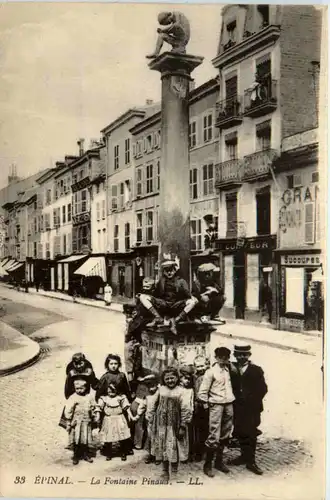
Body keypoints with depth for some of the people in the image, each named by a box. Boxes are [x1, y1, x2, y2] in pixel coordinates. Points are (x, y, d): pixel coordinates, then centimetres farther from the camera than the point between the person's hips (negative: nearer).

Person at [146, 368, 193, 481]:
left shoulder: (180, 391, -6)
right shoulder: (160, 390, 0)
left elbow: (185, 409, -7)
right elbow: (152, 405, 6)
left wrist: (183, 426, -9)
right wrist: (150, 420, 3)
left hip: (174, 424, -2)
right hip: (161, 424, 2)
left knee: (173, 445, 0)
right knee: (163, 446, 8)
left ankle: (175, 463, 25)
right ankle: (165, 471, 20)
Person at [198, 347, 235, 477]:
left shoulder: (227, 369, 7)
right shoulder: (211, 372, -8)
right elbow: (202, 392, -7)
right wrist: (206, 404, -8)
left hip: (229, 405, 6)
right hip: (216, 405, -6)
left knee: (225, 435, 10)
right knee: (214, 436, -7)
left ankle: (219, 461, 23)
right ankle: (208, 465, 2)